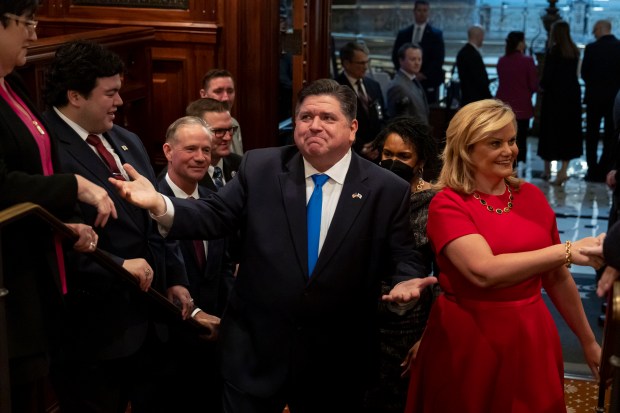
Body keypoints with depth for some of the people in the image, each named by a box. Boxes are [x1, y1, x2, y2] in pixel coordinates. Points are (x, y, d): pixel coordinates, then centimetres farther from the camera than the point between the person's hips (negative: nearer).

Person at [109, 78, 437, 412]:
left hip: (338, 360, 0)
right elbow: (213, 217, -3)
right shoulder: (259, 168, -1)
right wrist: (160, 205, -19)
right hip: (255, 350, 0)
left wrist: (406, 281, -23)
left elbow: (402, 257, -1)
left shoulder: (387, 189, -4)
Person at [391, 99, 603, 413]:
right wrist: (568, 251, -28)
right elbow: (484, 271, -26)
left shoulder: (532, 197, 4)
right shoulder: (448, 204, -10)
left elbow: (556, 277, 13)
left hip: (532, 339, 4)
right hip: (469, 342, -4)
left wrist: (588, 341, 17)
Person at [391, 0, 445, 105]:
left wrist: (424, 74, -12)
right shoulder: (403, 34, 12)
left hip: (428, 82, -2)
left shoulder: (436, 34, 5)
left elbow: (439, 58, -3)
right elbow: (395, 55, 10)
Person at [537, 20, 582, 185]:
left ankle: (547, 169, 18)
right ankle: (564, 169, 1)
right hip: (572, 94, 5)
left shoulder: (553, 50, -12)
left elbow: (547, 75, -14)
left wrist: (542, 85, 6)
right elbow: (574, 73, 5)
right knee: (569, 131, 8)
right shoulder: (574, 51, 5)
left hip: (554, 95, -4)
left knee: (551, 130, 8)